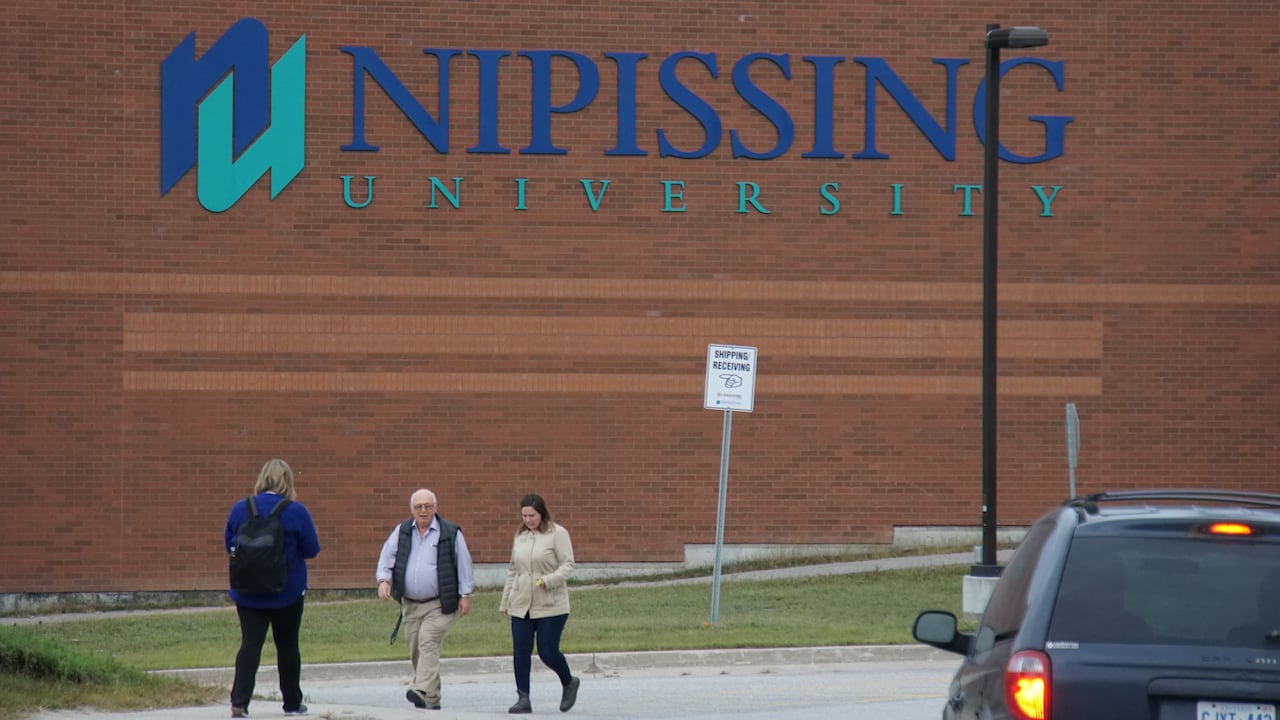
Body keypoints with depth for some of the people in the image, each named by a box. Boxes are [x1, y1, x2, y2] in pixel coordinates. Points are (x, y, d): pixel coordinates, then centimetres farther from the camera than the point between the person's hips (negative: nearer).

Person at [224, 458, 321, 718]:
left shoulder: (240, 509, -3)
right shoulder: (296, 512, -11)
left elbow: (230, 546, 5)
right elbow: (312, 549, -6)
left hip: (248, 595, 1)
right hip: (288, 592, -1)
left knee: (250, 645, 0)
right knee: (287, 646, 12)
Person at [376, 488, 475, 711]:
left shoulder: (450, 533, 0)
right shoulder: (401, 532, 10)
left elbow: (463, 565, 2)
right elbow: (386, 557, 10)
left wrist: (465, 595, -1)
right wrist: (384, 580, -9)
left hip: (439, 604, -5)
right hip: (410, 604, 5)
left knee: (428, 643, -21)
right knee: (415, 650, 6)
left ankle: (423, 692, -32)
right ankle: (432, 697, 17)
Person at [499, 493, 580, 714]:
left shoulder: (557, 534, -4)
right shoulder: (520, 537, 13)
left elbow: (568, 565, -7)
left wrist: (549, 580, -23)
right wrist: (505, 602, 20)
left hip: (550, 605, -5)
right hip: (521, 605, 5)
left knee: (548, 652, -5)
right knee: (520, 652, -2)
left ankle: (569, 683, 22)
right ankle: (523, 698, 1)